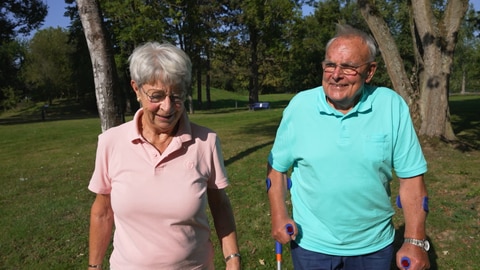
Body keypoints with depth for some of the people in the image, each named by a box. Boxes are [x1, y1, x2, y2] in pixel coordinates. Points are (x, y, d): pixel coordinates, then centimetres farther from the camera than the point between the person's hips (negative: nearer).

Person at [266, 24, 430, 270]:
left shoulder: (391, 106, -12)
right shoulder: (300, 105, -10)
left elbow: (410, 176, -7)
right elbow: (276, 166, 0)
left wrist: (415, 242, -9)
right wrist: (279, 215, -10)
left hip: (374, 246, 0)